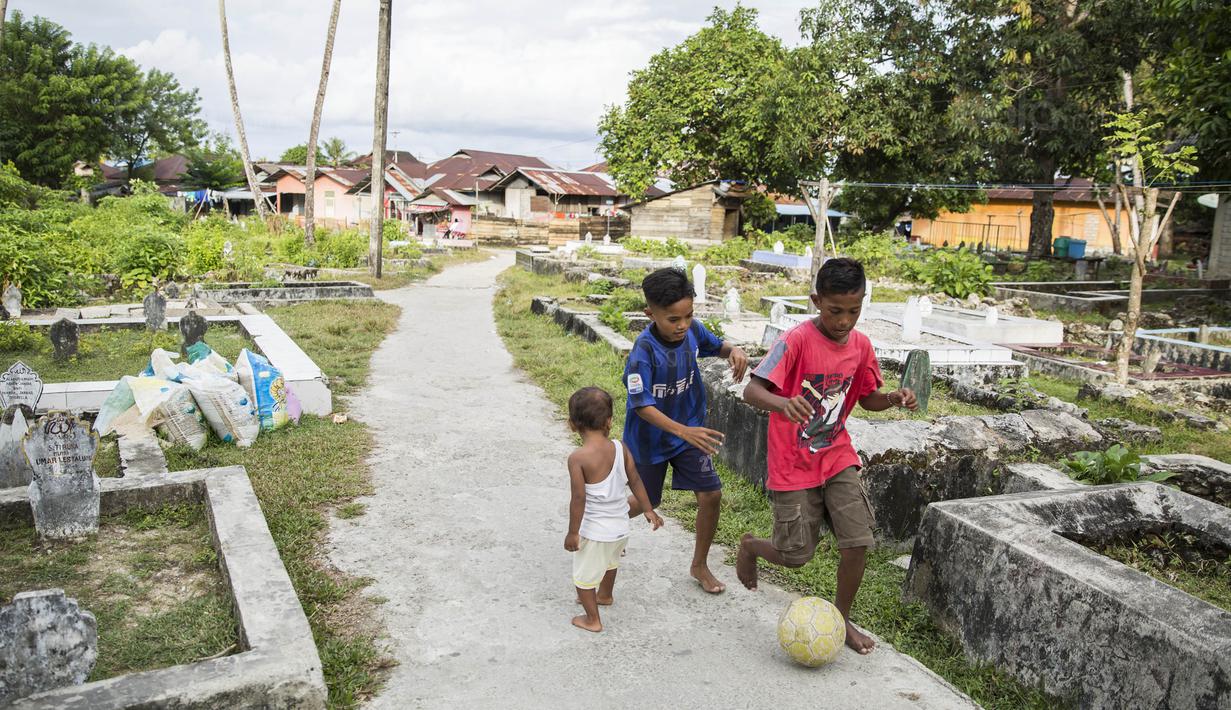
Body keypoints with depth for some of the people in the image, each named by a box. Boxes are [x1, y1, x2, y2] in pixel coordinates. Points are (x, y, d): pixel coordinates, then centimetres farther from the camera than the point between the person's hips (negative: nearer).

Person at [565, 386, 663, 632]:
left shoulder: (577, 458, -24)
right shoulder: (620, 448, -8)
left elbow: (579, 499, -23)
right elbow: (635, 481, 1)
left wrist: (573, 532, -12)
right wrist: (648, 510, 14)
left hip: (594, 530, -6)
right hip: (620, 525, 6)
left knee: (584, 575, 17)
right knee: (609, 560, 34)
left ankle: (593, 619, 29)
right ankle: (604, 595, 58)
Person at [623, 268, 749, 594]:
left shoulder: (693, 330, -14)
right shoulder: (644, 351, -30)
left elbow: (715, 346, 9)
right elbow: (641, 405, -30)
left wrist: (733, 350, -16)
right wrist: (684, 432, -40)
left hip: (690, 430, 4)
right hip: (650, 439, -4)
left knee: (711, 494, -2)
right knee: (646, 502, 14)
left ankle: (700, 565, 21)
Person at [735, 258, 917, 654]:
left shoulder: (860, 345, -1)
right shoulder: (797, 340, -19)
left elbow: (867, 399, 13)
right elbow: (751, 391, -27)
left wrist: (895, 398, -10)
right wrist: (781, 403, -49)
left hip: (838, 458, 5)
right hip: (793, 466, -5)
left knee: (857, 543, -4)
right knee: (796, 556, 2)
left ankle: (841, 618, 20)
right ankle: (749, 546, 36)